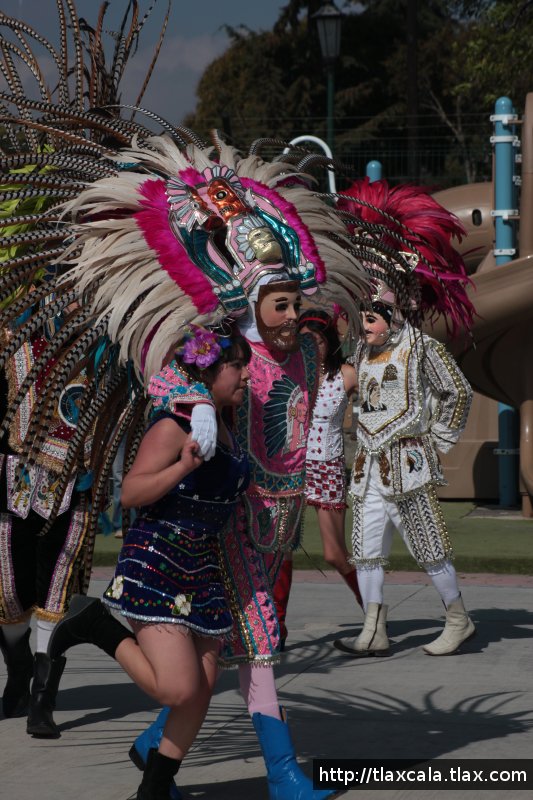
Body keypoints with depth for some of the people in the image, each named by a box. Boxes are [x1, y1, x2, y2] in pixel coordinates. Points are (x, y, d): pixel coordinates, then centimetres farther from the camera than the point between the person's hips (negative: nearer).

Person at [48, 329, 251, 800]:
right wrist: (185, 465, -28)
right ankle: (98, 625, 4)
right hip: (154, 566, -8)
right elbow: (131, 494, -19)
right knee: (178, 688, -16)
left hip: (204, 574, 8)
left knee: (201, 693, 5)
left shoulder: (226, 430, 12)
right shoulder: (174, 426, -15)